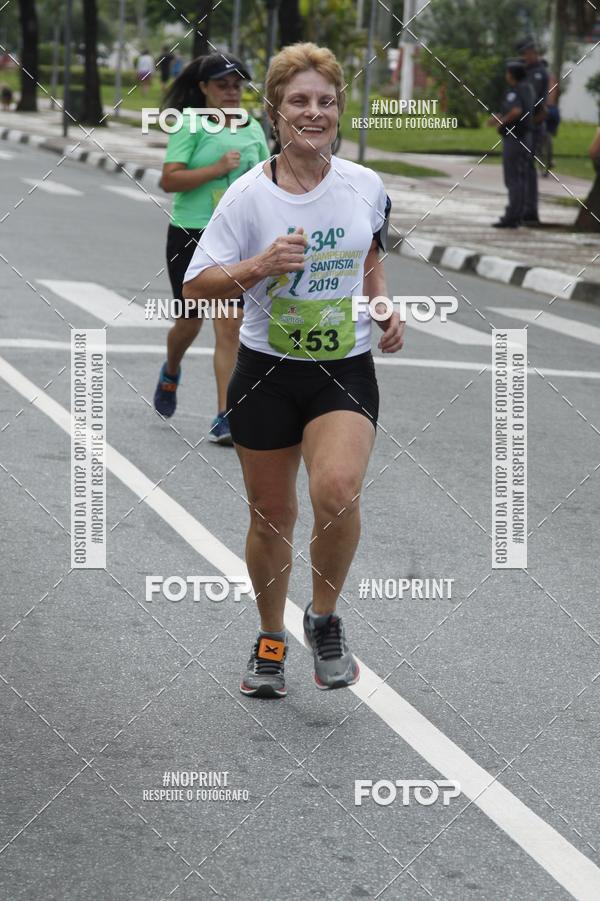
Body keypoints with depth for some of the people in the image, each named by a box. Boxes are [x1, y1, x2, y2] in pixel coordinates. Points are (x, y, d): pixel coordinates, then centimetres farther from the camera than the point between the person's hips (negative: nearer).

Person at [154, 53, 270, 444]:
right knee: (190, 321, 9)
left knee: (231, 326, -7)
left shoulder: (253, 129, 9)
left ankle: (225, 418, -6)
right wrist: (217, 168, -22)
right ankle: (171, 372, 44)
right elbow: (169, 180, -15)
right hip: (190, 236, -3)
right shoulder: (190, 125, -7)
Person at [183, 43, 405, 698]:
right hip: (267, 370, 0)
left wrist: (386, 310, 5)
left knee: (336, 490, -25)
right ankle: (270, 638, 34)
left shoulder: (365, 185, 0)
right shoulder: (249, 194, -8)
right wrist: (260, 265, -21)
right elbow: (196, 285, -6)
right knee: (271, 517, 10)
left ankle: (324, 618, 0)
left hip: (345, 368, 0)